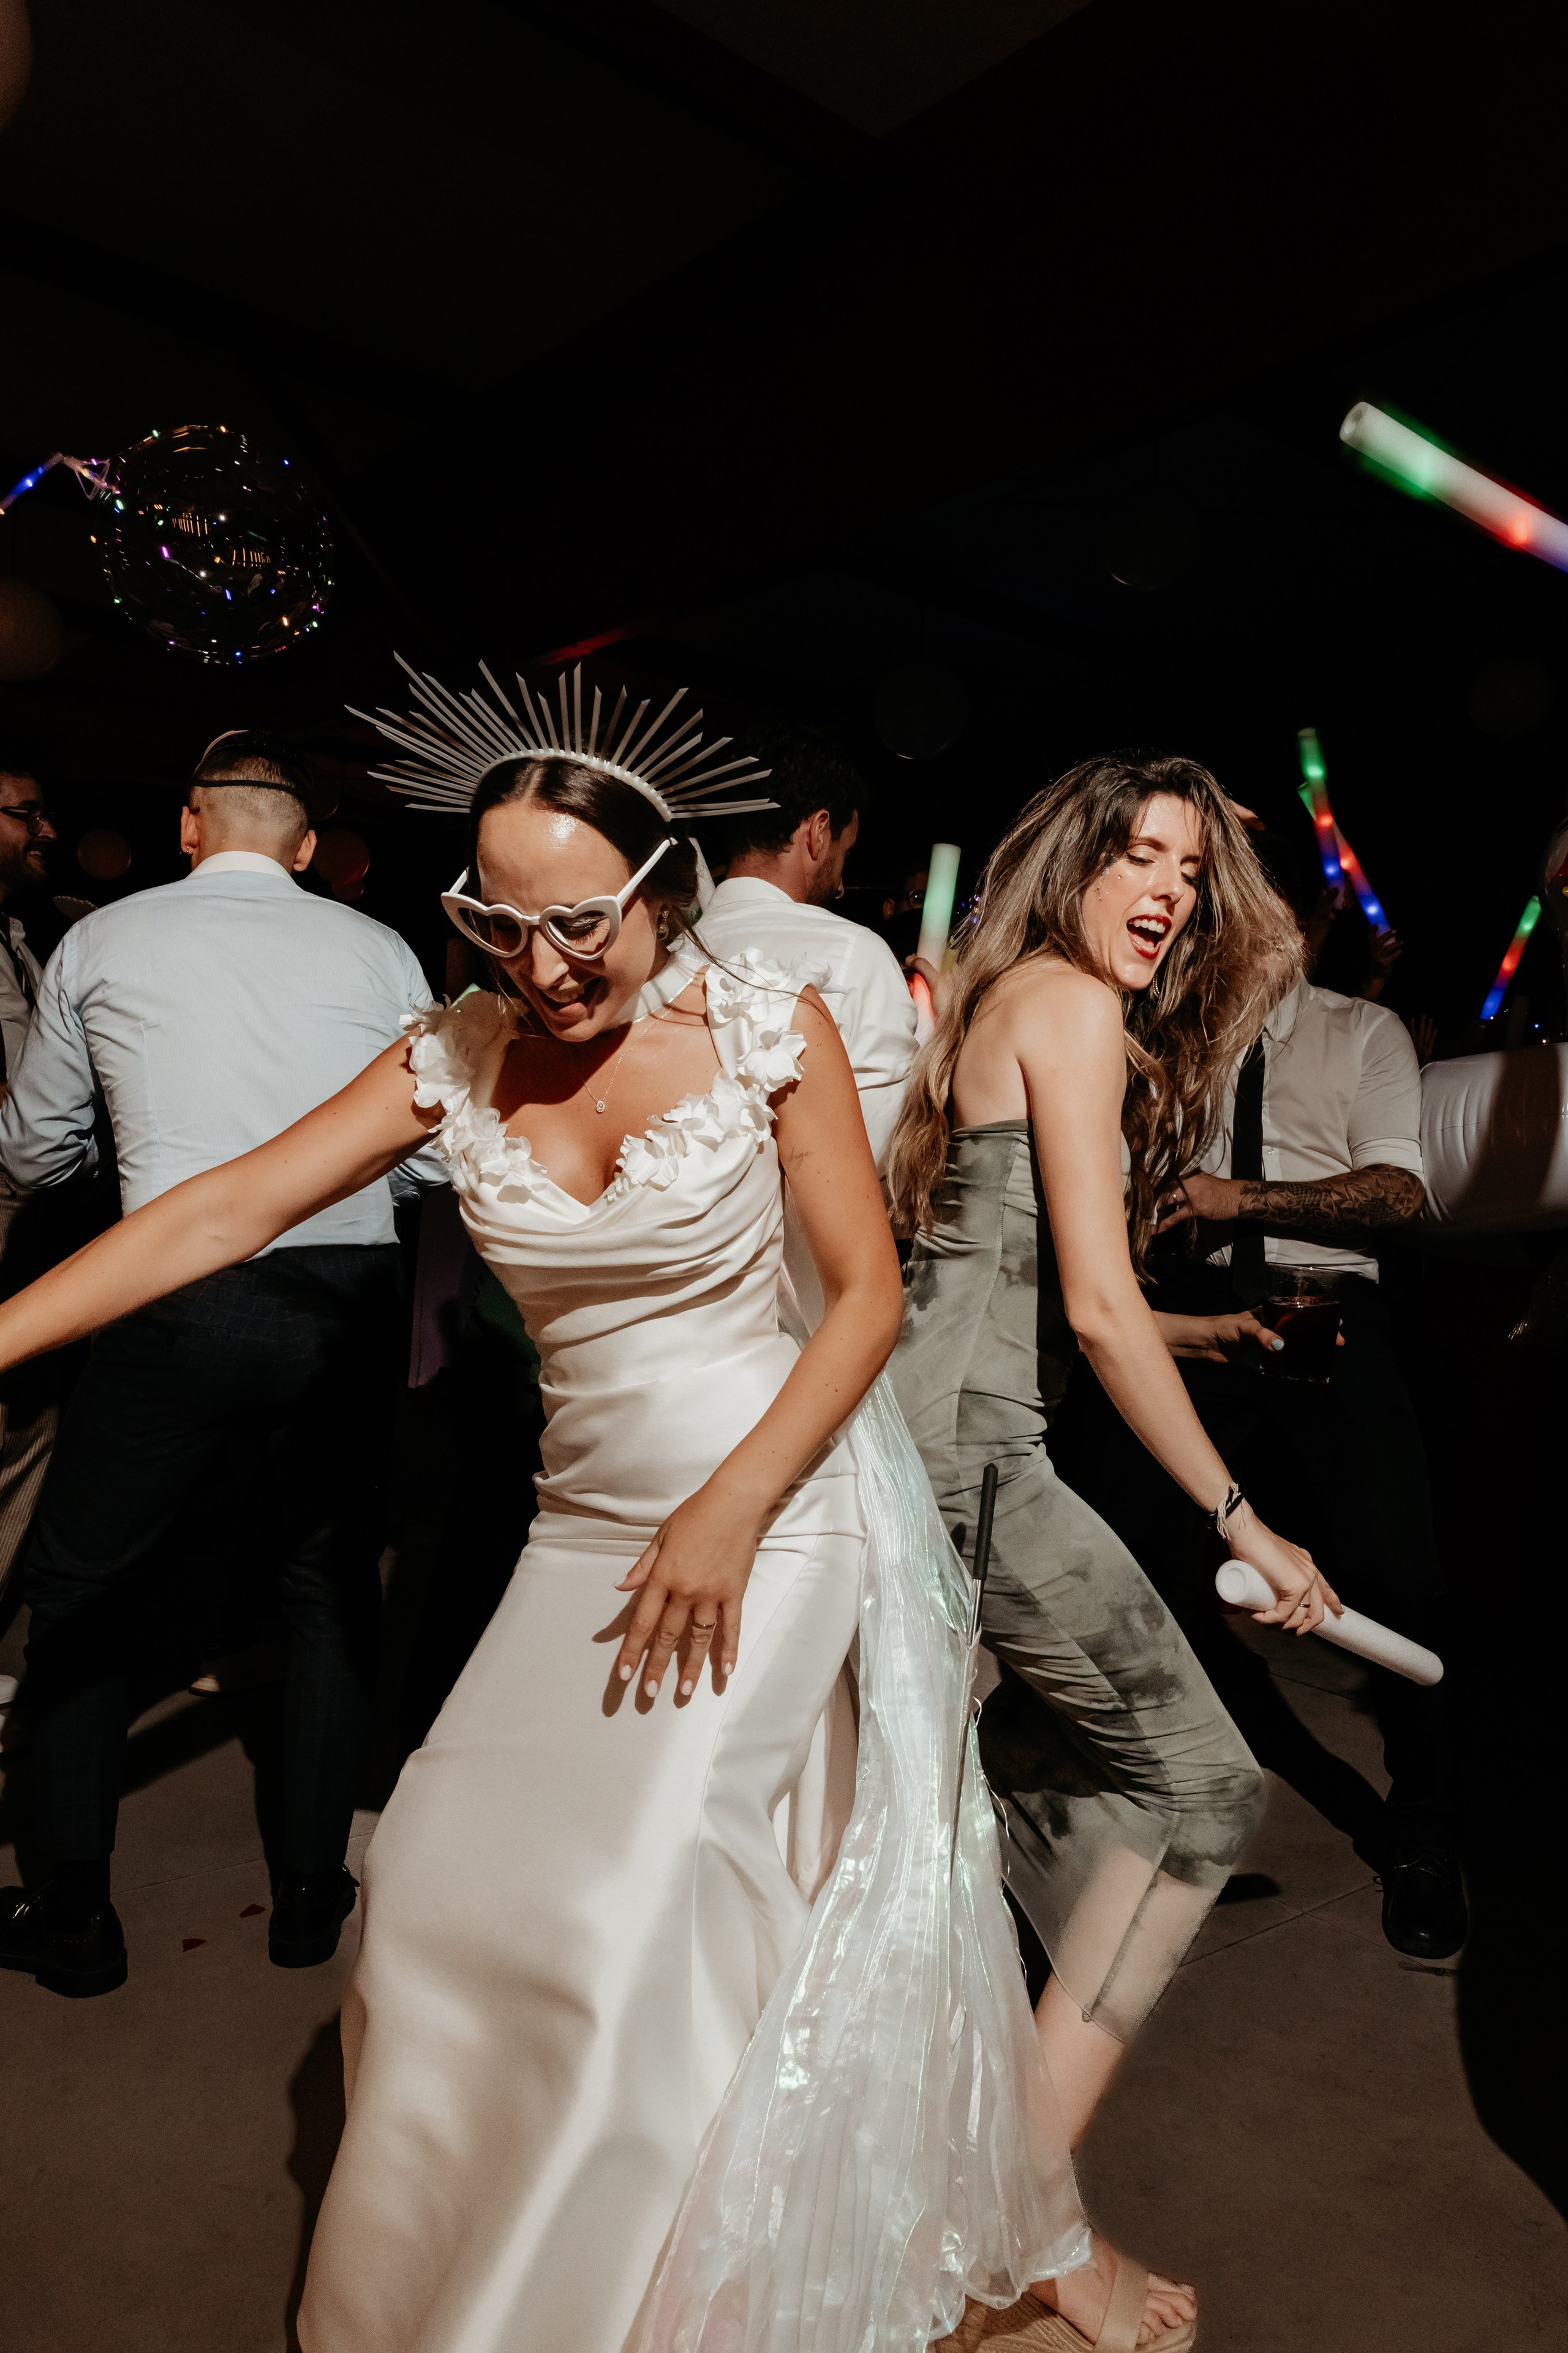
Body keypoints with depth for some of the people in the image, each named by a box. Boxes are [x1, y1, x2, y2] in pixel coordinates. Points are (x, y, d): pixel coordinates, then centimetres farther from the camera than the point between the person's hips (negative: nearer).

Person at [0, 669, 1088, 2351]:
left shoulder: (768, 1028, -10)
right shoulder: (458, 1057, -2)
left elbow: (868, 1293, -8)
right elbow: (225, 1213, -7)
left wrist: (730, 1514, -16)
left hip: (776, 1504, -4)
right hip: (584, 1521, 4)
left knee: (626, 1885, -10)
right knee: (446, 1877, 3)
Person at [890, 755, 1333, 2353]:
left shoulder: (1004, 998, 19)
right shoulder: (1074, 1004, -9)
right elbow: (1096, 1305, -16)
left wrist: (1191, 1330, 28)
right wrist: (1239, 1518, -10)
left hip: (916, 1440, 10)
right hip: (973, 1454, -9)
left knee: (1050, 1753, 20)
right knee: (1199, 1781, -1)